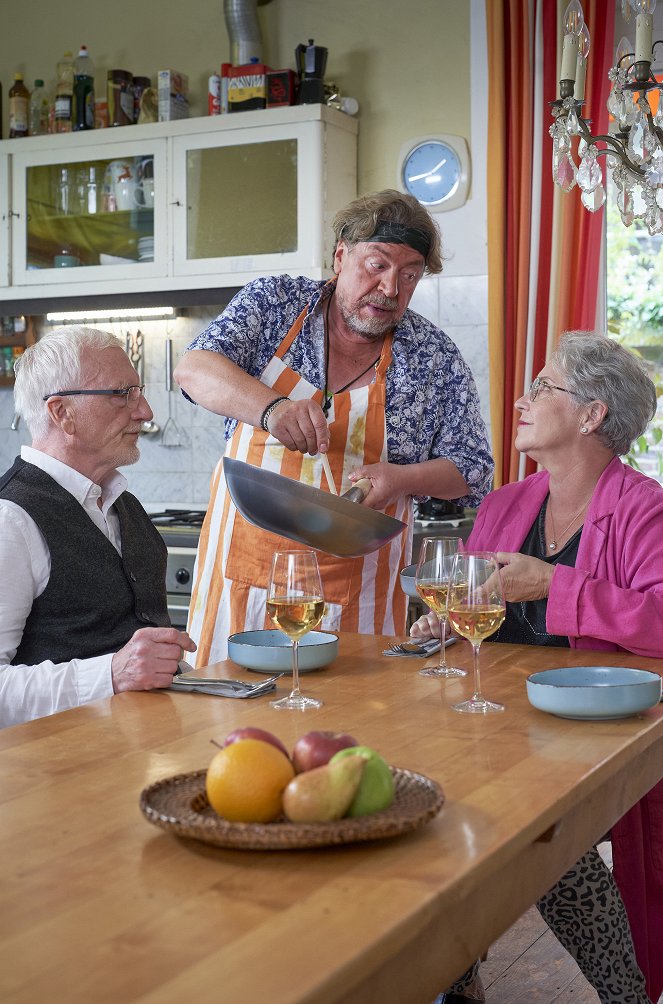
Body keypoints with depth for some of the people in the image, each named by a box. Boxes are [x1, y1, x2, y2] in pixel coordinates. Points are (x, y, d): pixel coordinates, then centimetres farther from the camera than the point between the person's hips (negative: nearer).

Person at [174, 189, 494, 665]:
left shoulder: (437, 358, 1)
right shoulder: (273, 302, 1)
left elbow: (473, 470, 4)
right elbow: (194, 369, -10)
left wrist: (403, 478, -16)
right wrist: (270, 407, -29)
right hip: (244, 569, 0)